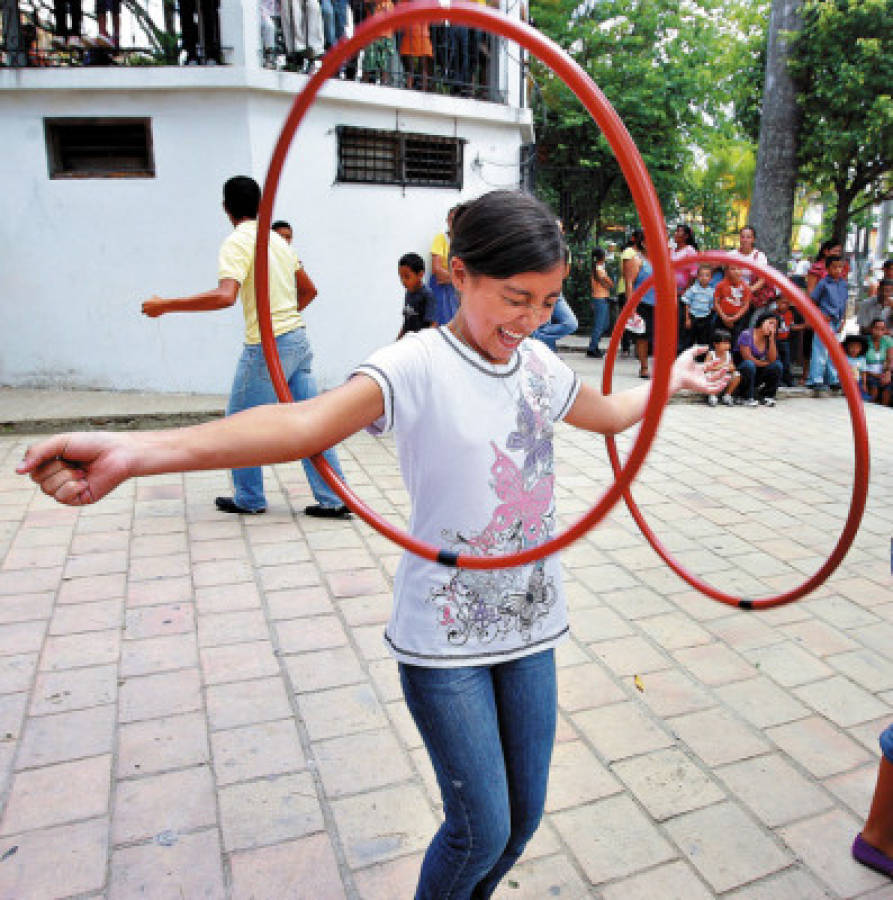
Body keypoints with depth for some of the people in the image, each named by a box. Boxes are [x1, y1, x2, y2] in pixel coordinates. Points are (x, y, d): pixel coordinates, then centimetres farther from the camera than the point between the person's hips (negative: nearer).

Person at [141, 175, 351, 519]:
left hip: (267, 347, -7)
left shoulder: (237, 242, -10)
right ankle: (334, 499, 11)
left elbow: (225, 296, -26)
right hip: (298, 339, 7)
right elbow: (309, 290, 21)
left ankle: (248, 499, 20)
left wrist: (165, 305, -20)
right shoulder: (277, 239, 13)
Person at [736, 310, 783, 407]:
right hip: (741, 370, -5)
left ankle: (767, 396, -2)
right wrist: (765, 363, -7)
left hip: (758, 374, 5)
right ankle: (747, 398, -19)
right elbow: (747, 358, -18)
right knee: (749, 364, -35)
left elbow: (772, 360, -10)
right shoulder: (746, 334, -13)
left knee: (777, 365, -15)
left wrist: (771, 339, -14)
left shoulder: (769, 338, 3)